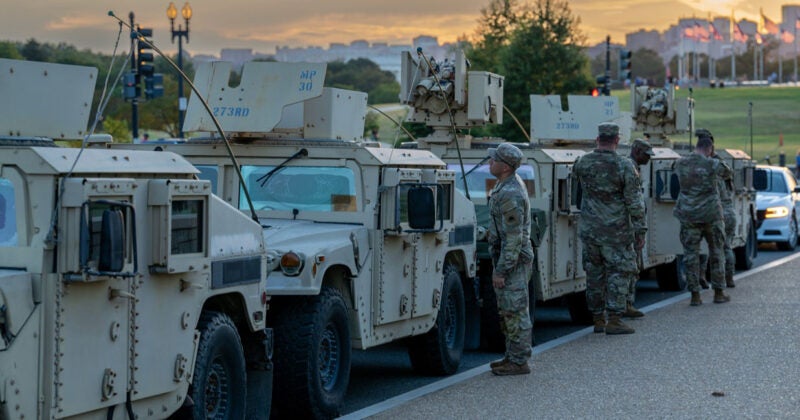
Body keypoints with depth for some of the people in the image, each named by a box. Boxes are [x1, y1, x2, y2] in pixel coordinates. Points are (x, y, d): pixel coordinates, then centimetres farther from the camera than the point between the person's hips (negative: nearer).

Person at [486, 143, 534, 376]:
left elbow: (513, 238, -24)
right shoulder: (511, 183, 10)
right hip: (510, 258, 11)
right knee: (507, 310, 16)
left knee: (515, 311, -4)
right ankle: (513, 356, 24)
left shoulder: (510, 195, -23)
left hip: (513, 261, -11)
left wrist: (500, 271, -22)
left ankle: (519, 361, 1)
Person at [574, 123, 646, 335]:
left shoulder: (583, 162, -1)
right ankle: (614, 320, -4)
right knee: (619, 272, 2)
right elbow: (635, 202, -11)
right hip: (616, 230, -4)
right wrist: (640, 230, -5)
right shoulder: (624, 165, -13)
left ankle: (598, 319, 16)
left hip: (589, 229, 4)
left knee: (594, 273, 11)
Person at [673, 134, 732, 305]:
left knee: (691, 254, 5)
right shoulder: (713, 164, -10)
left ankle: (695, 295, 3)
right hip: (711, 214, -2)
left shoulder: (680, 164, -2)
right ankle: (719, 293, 15)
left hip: (688, 215, 2)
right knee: (716, 252, 11)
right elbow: (727, 174, 9)